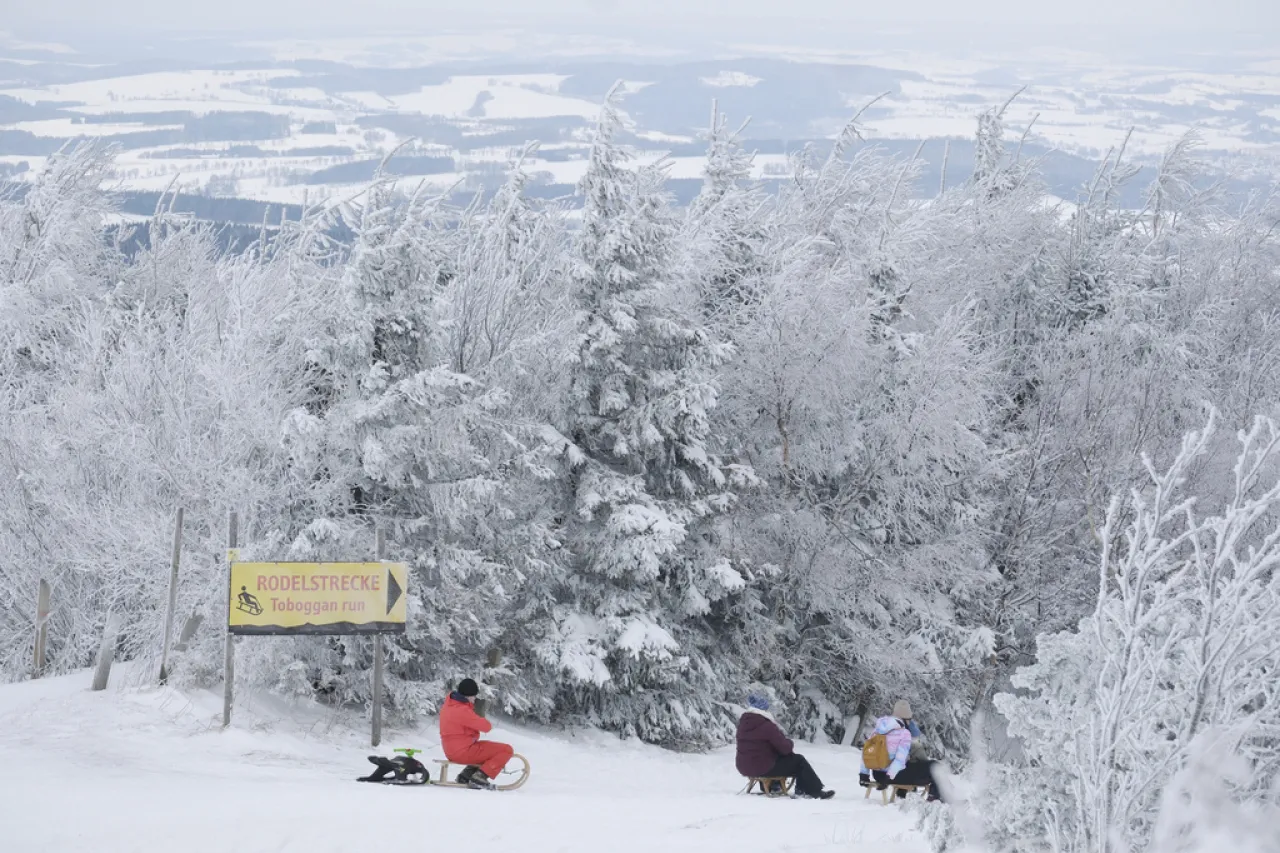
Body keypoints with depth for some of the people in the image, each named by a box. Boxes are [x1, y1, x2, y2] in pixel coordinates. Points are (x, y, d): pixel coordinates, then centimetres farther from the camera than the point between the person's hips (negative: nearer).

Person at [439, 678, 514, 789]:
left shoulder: (449, 704, 9)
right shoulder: (462, 710, -22)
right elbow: (486, 726, -18)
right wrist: (489, 725, 4)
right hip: (463, 752, -10)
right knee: (507, 750, -10)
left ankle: (466, 775, 19)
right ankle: (479, 777, -12)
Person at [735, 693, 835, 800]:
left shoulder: (742, 723, 4)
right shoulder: (766, 726, -21)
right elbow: (785, 747, -15)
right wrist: (790, 744, 8)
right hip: (764, 769, -8)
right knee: (799, 761, 6)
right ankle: (816, 792, 13)